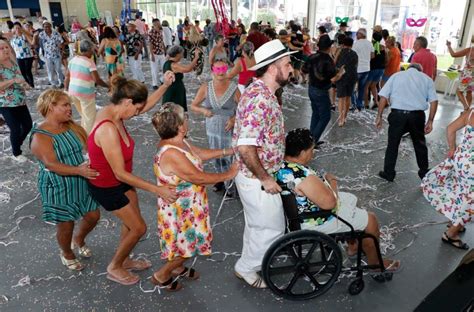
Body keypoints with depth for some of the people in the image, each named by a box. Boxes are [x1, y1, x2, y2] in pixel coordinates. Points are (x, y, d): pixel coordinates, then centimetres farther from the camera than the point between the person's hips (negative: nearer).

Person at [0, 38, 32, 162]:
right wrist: (14, 80, -30)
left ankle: (16, 145, 37)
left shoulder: (13, 62, 6)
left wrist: (24, 83, 0)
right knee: (16, 129, 0)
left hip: (20, 101, 7)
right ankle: (16, 153, 22)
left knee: (28, 125, 12)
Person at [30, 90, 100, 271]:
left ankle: (79, 240, 46)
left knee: (93, 216, 14)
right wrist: (78, 170, -42)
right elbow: (51, 164, -29)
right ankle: (67, 254, 40)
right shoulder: (40, 137, -18)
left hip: (83, 183, 6)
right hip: (59, 188, -6)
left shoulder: (73, 127, 2)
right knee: (66, 225, 10)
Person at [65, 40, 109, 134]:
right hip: (85, 93, -8)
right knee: (90, 119, 6)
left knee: (84, 116, 25)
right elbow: (97, 80, -20)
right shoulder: (89, 62, -15)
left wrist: (66, 89, 21)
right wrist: (108, 86, -6)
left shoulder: (73, 59, 7)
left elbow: (67, 76, 12)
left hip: (73, 91, 8)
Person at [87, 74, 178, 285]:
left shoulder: (113, 111, -10)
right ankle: (114, 268, 27)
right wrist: (157, 190, -31)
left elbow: (147, 105, 6)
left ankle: (124, 260, 44)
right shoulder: (108, 129, -37)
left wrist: (165, 85, -6)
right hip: (106, 187, -8)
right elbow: (120, 173, -33)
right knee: (139, 228, 4)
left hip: (121, 181, 8)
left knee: (131, 223, 20)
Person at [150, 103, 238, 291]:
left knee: (188, 243, 27)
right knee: (187, 246, 10)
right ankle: (161, 275, 30)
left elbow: (200, 154, 9)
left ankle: (178, 268, 50)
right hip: (180, 210, -9)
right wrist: (228, 175, -18)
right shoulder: (171, 154, -34)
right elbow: (199, 178, -30)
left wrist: (230, 151, 6)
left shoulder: (177, 142, -4)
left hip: (187, 206, 9)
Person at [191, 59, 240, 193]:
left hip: (229, 129, -3)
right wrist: (203, 110, -17)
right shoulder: (205, 88, -4)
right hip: (212, 128, 4)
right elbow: (193, 106, 2)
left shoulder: (233, 87, -11)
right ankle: (221, 179, 40)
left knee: (230, 156, -4)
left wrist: (234, 119, -20)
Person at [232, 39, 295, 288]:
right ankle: (246, 268, 29)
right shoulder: (260, 100, -28)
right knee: (272, 228, 9)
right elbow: (245, 148, -34)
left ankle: (250, 262, 47)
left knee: (256, 225, 26)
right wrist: (265, 179, -22)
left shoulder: (260, 92, 5)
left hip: (255, 175, 10)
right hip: (257, 179, -10)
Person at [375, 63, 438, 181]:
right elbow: (434, 101, 4)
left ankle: (388, 173, 19)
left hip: (398, 114, -1)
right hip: (417, 115, 1)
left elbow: (383, 97, 4)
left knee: (392, 144, 13)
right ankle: (424, 172, 33)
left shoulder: (396, 75, 15)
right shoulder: (427, 78, 17)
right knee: (420, 144, 19)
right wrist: (430, 121, 7)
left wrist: (379, 116, 6)